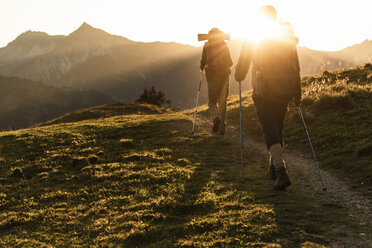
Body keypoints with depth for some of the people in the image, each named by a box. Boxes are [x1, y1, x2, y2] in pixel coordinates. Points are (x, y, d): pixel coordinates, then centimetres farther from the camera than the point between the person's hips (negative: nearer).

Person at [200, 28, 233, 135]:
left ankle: (216, 118, -24)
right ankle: (222, 127, 5)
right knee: (222, 102, 10)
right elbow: (230, 62, 3)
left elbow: (203, 62, -3)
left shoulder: (206, 46, -1)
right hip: (224, 75, 1)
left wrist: (202, 68, 20)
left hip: (211, 76, -1)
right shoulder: (225, 46, 2)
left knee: (212, 101, 7)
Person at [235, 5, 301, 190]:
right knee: (277, 129, 19)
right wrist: (297, 94, 13)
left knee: (270, 131, -6)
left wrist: (238, 77, 24)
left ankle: (281, 171, -22)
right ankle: (273, 168, 31)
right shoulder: (288, 40, 7)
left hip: (263, 93, -4)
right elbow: (296, 69, 7)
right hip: (284, 92, 4)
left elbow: (242, 66, 1)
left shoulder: (252, 40, -3)